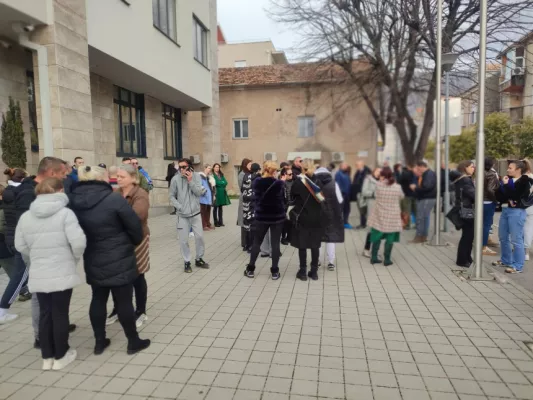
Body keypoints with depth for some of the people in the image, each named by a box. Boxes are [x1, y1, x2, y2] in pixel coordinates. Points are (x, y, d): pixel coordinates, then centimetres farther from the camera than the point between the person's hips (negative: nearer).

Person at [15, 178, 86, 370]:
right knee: (60, 314, 7)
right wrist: (74, 259, 1)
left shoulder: (25, 216, 3)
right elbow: (78, 242, -19)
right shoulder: (65, 213, -13)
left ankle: (47, 357, 27)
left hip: (38, 275, 5)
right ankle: (60, 356, 21)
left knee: (45, 314, 15)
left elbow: (20, 246, 9)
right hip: (62, 273, -4)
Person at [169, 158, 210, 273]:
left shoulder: (196, 176, -3)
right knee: (184, 240, 4)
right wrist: (179, 207, -12)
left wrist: (190, 181, -17)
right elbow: (171, 196, -1)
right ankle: (187, 262, 20)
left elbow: (199, 192, -9)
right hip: (182, 214, -1)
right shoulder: (175, 179, -7)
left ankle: (199, 259, 27)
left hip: (196, 213, 2)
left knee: (200, 237, 8)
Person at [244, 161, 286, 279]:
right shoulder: (279, 183, -11)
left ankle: (250, 269, 18)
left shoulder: (256, 182, -5)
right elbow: (283, 199, -2)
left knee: (256, 242, 12)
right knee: (275, 243, 5)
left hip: (261, 216, 2)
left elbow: (255, 198, 7)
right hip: (277, 217, -2)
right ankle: (275, 271, 9)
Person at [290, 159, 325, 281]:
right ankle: (314, 272, 16)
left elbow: (292, 196, 3)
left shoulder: (298, 182, -10)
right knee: (315, 245, 10)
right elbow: (322, 198, 3)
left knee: (302, 245, 5)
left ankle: (303, 272, 10)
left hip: (302, 217, -2)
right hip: (316, 218, 3)